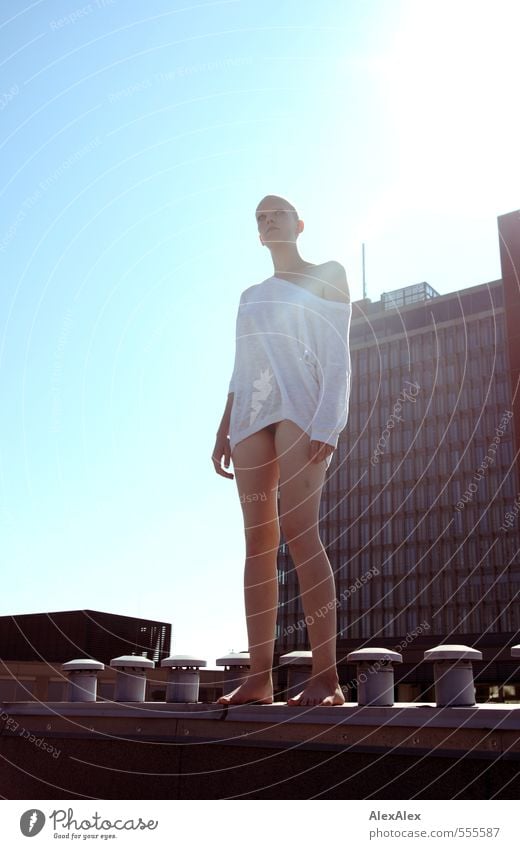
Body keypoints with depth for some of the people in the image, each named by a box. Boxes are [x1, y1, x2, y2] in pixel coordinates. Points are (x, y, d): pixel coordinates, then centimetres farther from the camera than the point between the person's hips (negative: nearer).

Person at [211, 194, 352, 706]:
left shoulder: (326, 276, 11)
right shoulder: (250, 295, 27)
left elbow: (338, 360, 0)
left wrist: (327, 425, -15)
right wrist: (224, 432, 11)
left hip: (300, 405, -5)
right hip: (252, 414, 5)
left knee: (298, 530, -20)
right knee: (258, 540, -4)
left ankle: (327, 677, -21)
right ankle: (259, 676, -5)